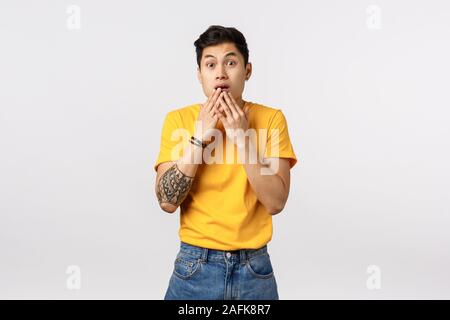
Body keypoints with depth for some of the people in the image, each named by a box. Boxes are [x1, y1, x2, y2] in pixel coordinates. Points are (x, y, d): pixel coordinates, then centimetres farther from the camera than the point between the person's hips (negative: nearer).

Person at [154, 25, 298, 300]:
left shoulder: (271, 119, -4)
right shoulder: (178, 119, -4)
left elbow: (275, 202, -12)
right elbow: (167, 202, -12)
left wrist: (241, 138, -18)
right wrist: (199, 136, -17)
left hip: (254, 267, 1)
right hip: (195, 266, 0)